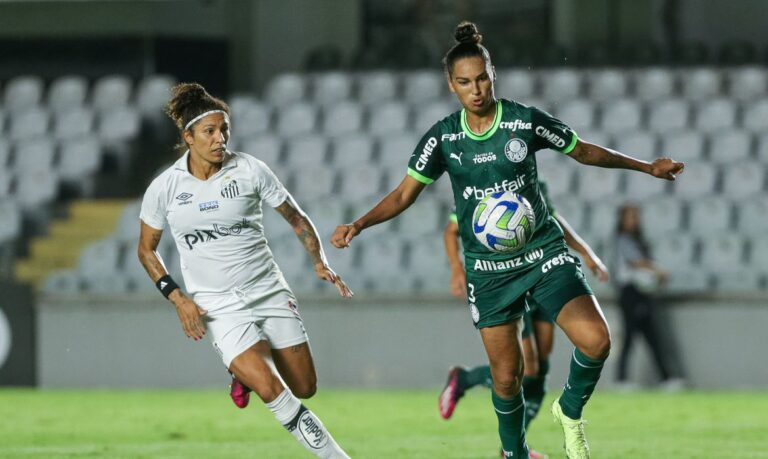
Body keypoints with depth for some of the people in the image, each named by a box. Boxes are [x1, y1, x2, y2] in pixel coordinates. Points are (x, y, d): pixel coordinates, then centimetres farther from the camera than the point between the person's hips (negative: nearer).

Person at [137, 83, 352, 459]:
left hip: (270, 292, 2)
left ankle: (247, 370, 34)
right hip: (217, 306, -2)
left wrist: (319, 261, -9)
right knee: (270, 390, -20)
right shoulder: (164, 188, -5)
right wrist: (178, 299, -5)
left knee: (304, 388, 4)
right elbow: (146, 249, 7)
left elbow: (296, 219, 6)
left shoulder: (250, 170, -5)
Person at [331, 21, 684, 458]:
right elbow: (404, 195, 1)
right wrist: (359, 224, -14)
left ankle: (570, 411, 6)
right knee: (506, 376, 3)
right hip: (488, 269, 1)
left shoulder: (526, 121, -8)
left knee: (596, 340, -23)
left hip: (543, 250, -1)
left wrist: (646, 166, 4)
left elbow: (583, 150, 6)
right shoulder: (442, 138, -5)